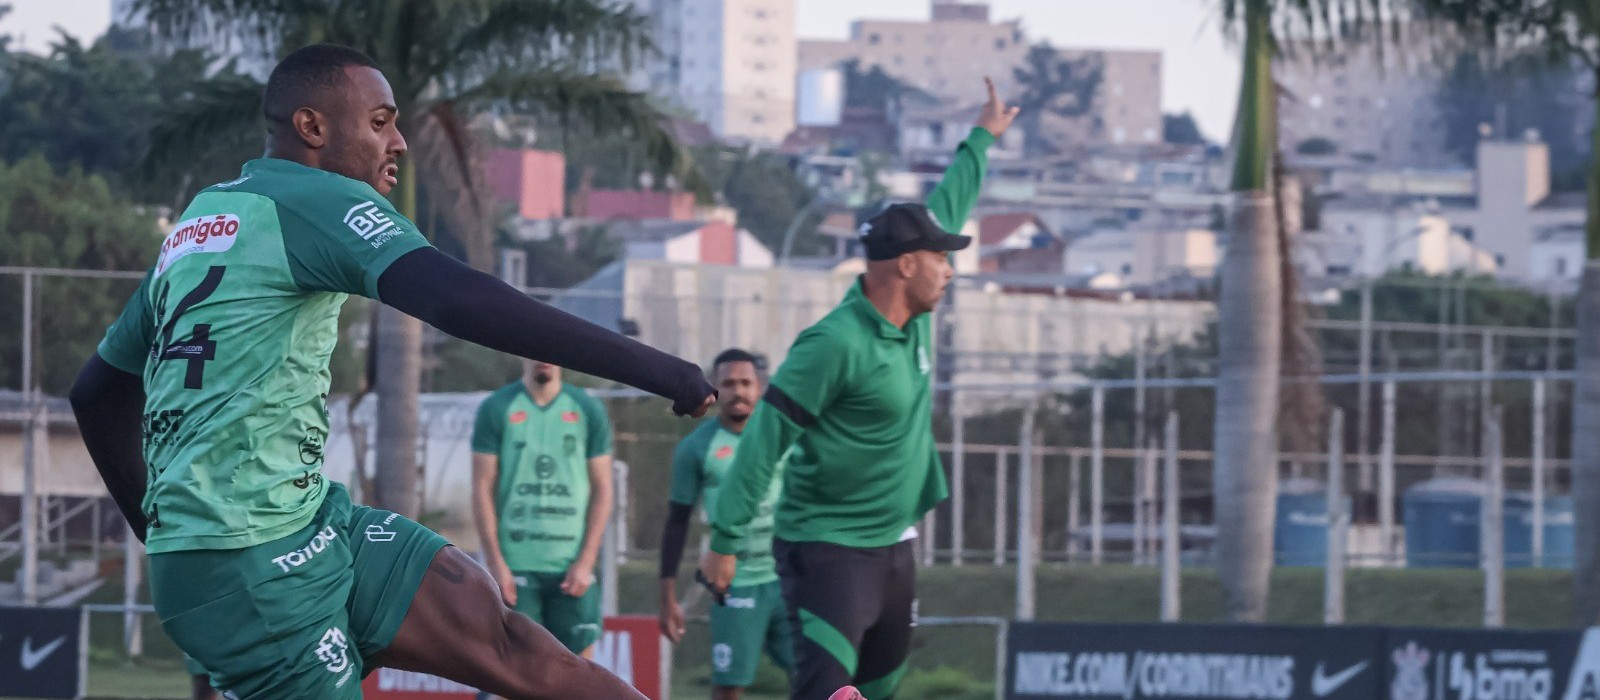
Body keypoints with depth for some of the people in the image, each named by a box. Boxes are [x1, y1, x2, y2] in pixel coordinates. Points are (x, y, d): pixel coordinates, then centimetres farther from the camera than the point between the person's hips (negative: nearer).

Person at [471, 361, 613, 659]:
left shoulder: (588, 411, 7)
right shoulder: (496, 409, 3)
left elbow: (602, 491, 7)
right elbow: (482, 491, 1)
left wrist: (586, 562, -4)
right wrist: (496, 563, -7)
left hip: (573, 569, 1)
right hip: (514, 567, -1)